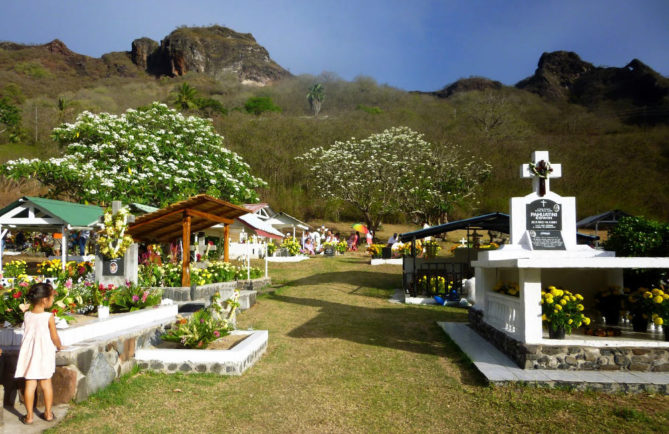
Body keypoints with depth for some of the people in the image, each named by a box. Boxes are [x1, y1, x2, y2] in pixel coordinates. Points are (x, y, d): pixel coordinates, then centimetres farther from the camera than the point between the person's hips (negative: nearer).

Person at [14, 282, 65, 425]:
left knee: (30, 384, 8)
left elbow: (29, 333, 11)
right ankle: (48, 413, 20)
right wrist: (59, 346, 12)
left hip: (29, 354, 3)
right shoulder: (49, 317, -14)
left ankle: (29, 416, 15)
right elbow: (54, 338, -7)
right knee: (46, 383, 10)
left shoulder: (27, 315, -3)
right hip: (45, 354, -2)